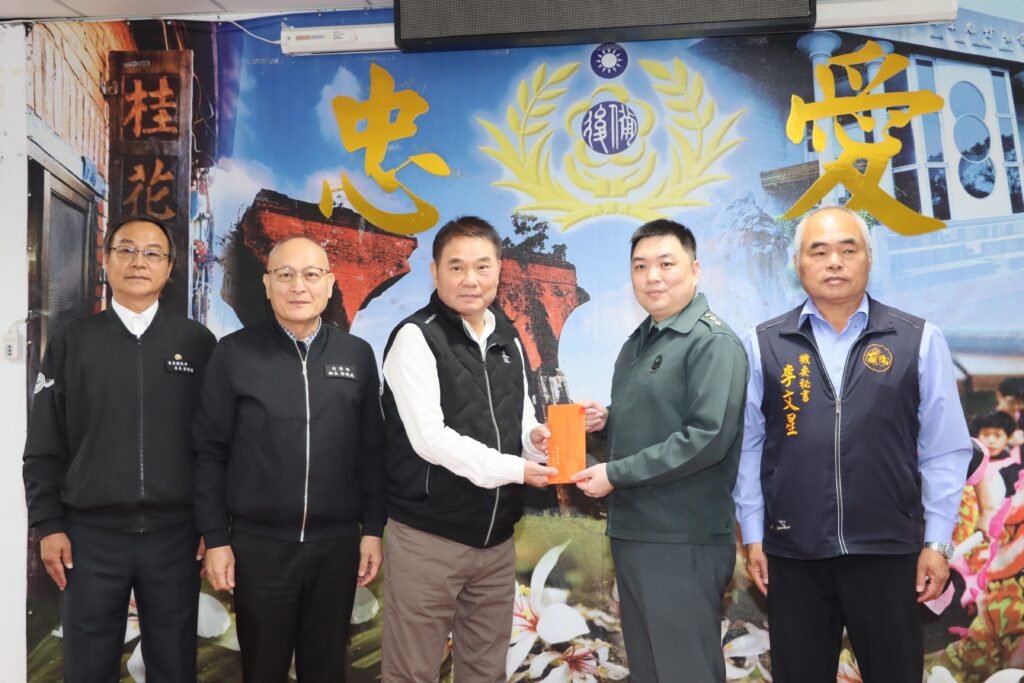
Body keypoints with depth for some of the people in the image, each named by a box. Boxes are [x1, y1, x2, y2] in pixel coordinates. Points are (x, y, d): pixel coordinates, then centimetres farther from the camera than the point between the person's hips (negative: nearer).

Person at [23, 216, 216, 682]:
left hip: (175, 533, 0)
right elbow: (44, 445, 4)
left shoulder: (197, 343, 3)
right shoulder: (72, 342, 4)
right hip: (92, 534, 1)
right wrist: (48, 526, -1)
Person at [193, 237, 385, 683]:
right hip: (259, 543, -1)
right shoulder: (235, 353, -4)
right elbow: (210, 452, -1)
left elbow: (372, 450, 5)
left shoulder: (358, 355, 2)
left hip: (337, 543, 2)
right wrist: (215, 538, -3)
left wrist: (374, 528, 3)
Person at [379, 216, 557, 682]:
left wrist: (535, 438, -9)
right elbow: (430, 439, -17)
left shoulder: (507, 339, 10)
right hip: (429, 537, -6)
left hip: (496, 536, 6)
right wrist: (513, 469, -20)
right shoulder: (416, 337, -11)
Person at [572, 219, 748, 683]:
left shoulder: (712, 343, -11)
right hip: (631, 534, 8)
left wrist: (615, 474, -18)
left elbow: (708, 437, -21)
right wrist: (606, 420, 2)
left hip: (684, 541, -8)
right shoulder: (637, 343, 16)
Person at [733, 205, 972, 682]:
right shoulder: (763, 345, 0)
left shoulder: (919, 340, -1)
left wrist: (938, 541, 0)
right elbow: (748, 447, 3)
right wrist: (753, 537, 3)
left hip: (887, 551, 0)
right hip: (793, 553, 1)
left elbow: (944, 449, 1)